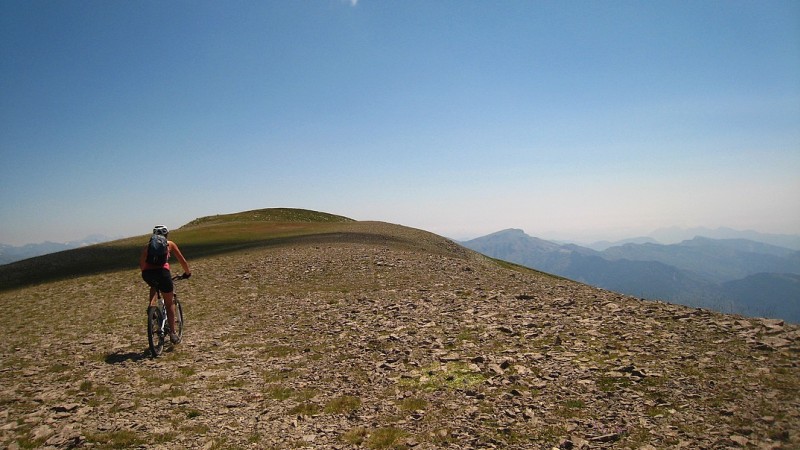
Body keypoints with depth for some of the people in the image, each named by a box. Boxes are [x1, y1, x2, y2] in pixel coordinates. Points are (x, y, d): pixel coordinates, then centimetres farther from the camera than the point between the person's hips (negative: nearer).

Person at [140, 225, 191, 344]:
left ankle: (151, 304, 15)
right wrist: (187, 272, 40)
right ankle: (172, 333, 10)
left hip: (147, 274, 2)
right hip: (162, 271, -2)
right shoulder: (169, 244, 22)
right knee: (169, 303, 13)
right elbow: (183, 261, 24)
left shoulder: (148, 245, 26)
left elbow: (141, 264, 21)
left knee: (154, 286, 39)